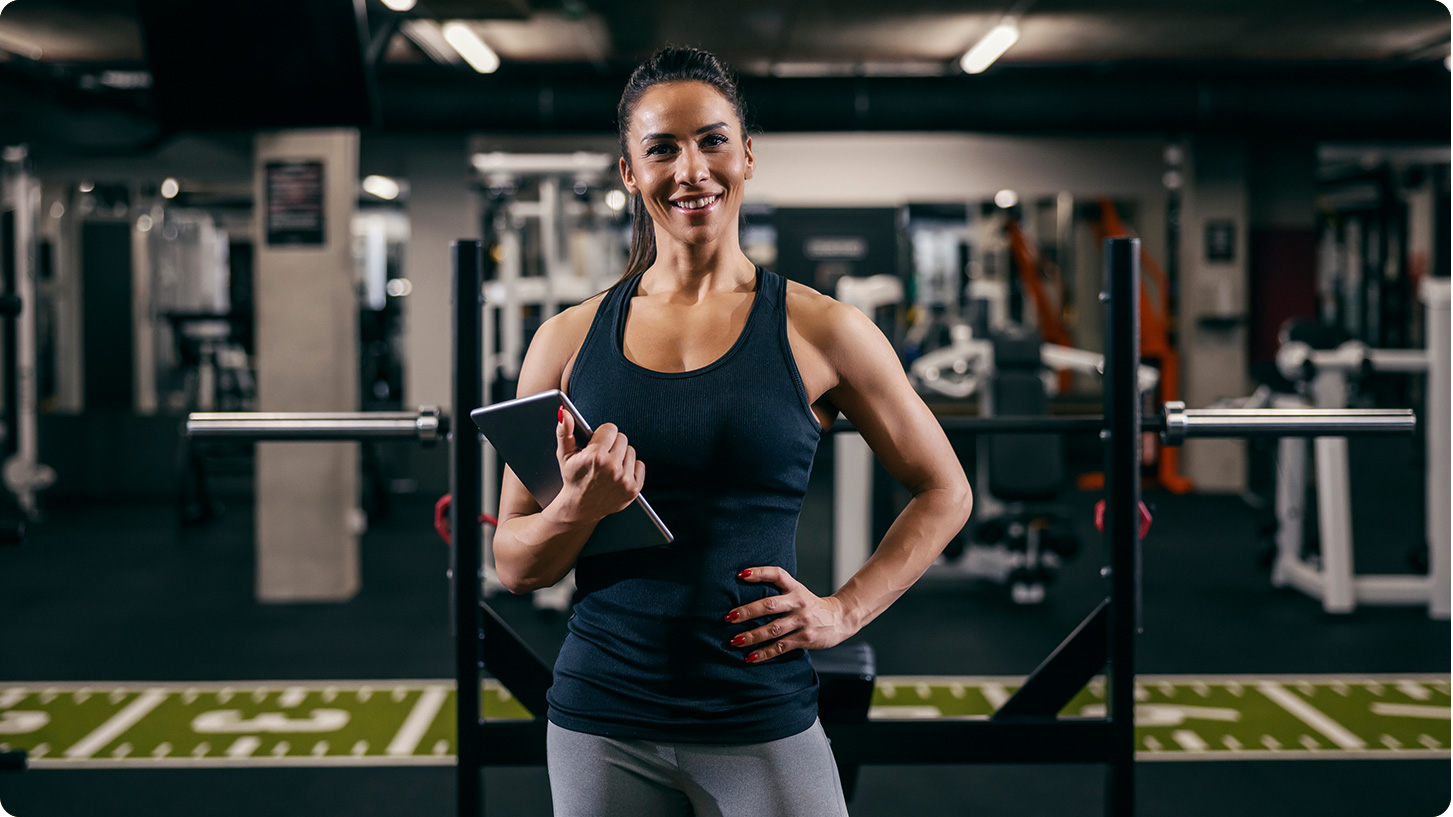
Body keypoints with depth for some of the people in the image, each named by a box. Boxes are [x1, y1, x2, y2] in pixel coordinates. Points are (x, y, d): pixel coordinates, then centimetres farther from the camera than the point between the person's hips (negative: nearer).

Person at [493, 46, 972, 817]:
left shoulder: (821, 331, -1)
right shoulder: (569, 340, 3)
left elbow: (943, 492, 9)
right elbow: (513, 564, 6)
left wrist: (845, 609, -1)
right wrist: (580, 508, -14)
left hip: (763, 725, -2)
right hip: (601, 726, 2)